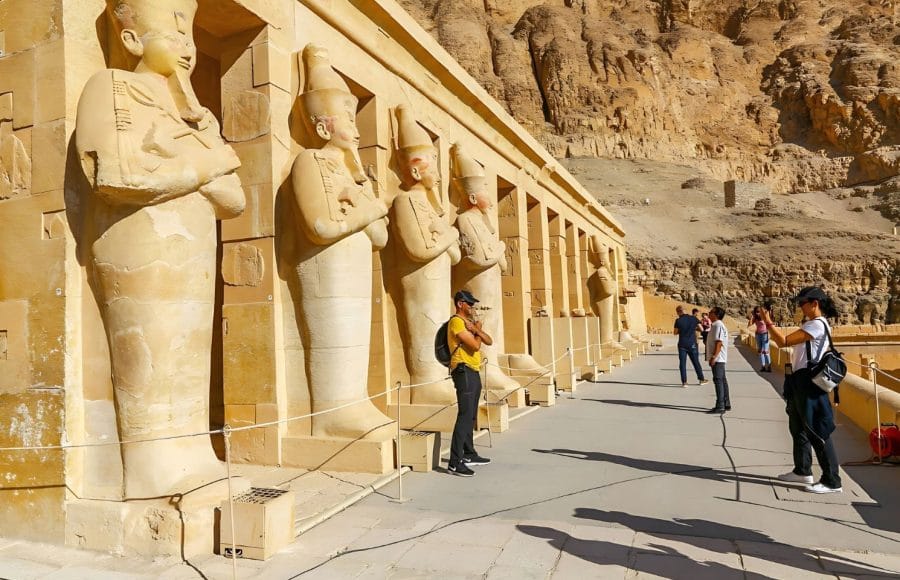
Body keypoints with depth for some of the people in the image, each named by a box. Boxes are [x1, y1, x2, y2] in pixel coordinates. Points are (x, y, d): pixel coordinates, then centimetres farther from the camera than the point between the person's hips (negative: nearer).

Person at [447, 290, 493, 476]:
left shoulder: (469, 322, 19)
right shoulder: (457, 321, -11)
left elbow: (489, 341, 13)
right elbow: (475, 345, -19)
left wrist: (477, 331, -5)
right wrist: (477, 331, 0)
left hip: (474, 373, 10)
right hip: (464, 372, -10)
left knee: (471, 416, 16)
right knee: (465, 416, -14)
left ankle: (469, 454, 27)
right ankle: (455, 462, -13)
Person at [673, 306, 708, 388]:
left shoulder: (678, 320, -9)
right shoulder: (694, 318, -2)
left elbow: (675, 333, -2)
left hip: (682, 344, -2)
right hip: (692, 344, 2)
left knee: (682, 363, 4)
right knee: (696, 362, 14)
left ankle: (684, 382, 1)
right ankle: (701, 379, 24)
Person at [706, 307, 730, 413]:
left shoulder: (718, 325, -16)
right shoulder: (716, 325, 17)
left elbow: (719, 342, -23)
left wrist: (713, 357, -25)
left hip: (717, 358, -11)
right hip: (719, 359, 11)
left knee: (718, 380, -9)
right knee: (722, 380, 15)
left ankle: (720, 406, -8)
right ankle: (726, 404, 23)